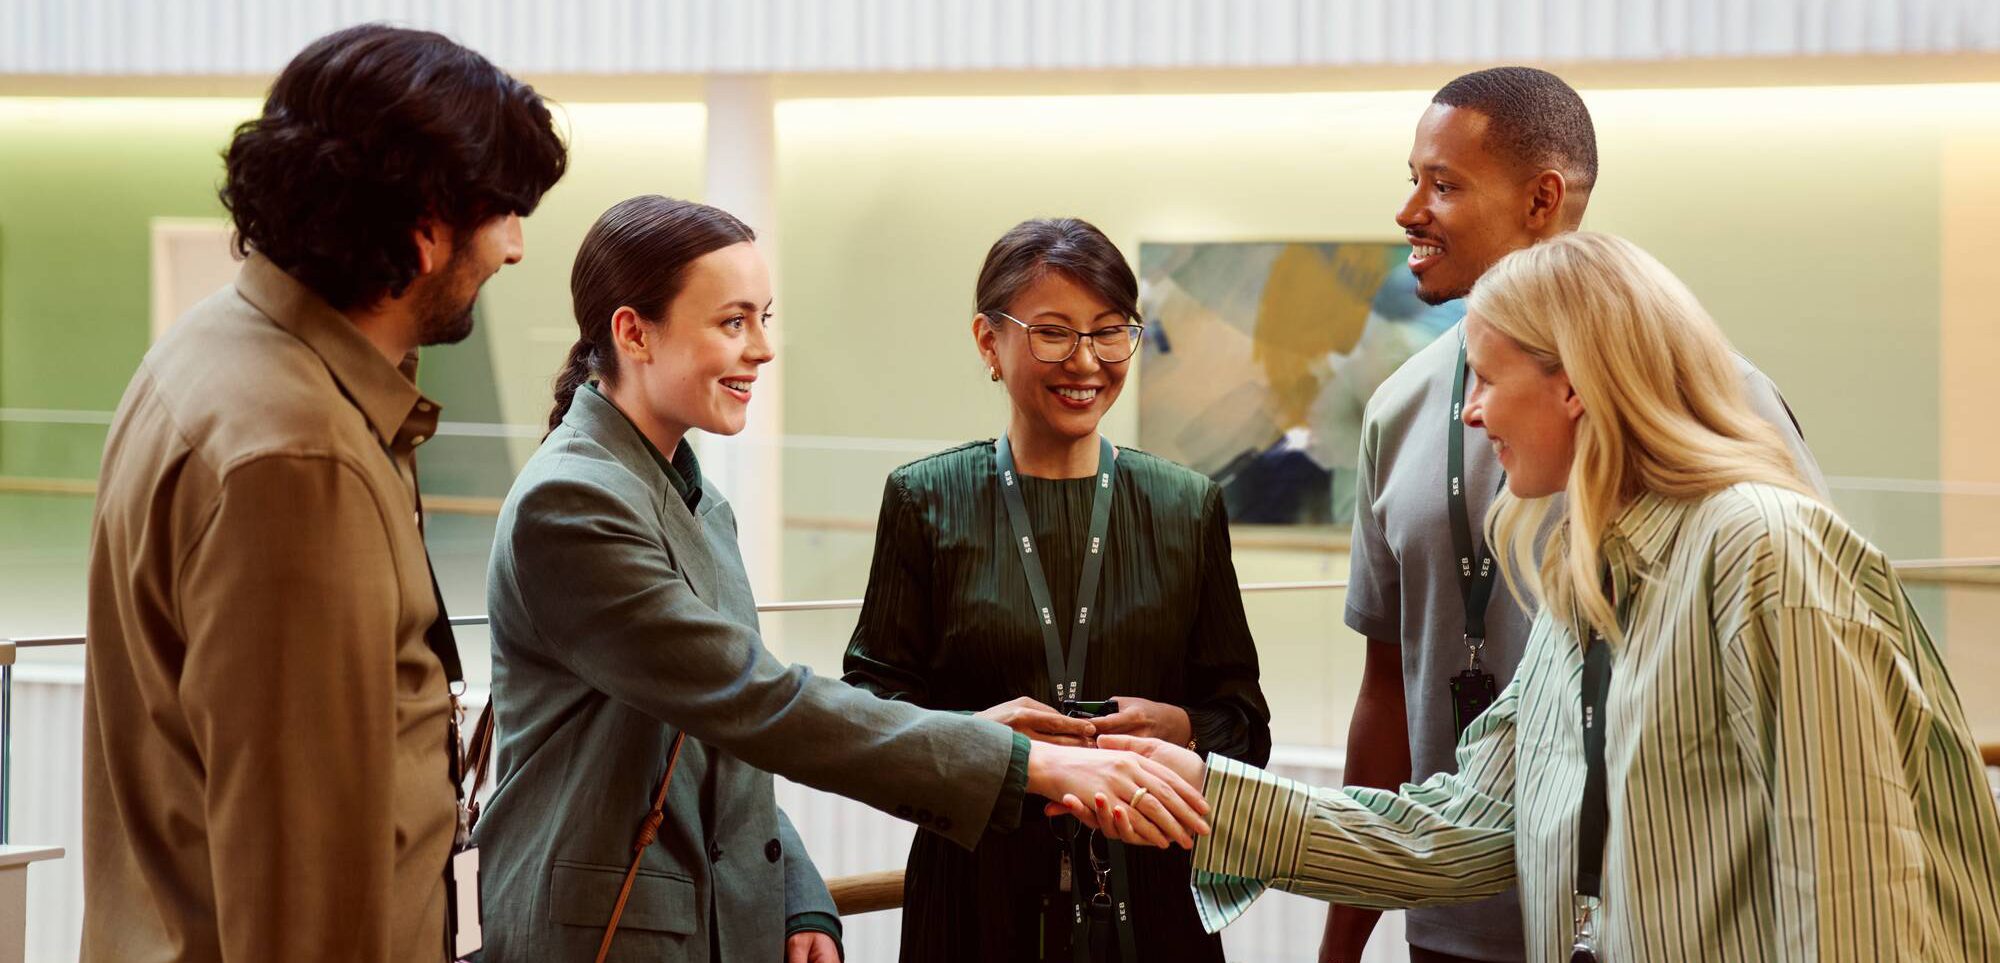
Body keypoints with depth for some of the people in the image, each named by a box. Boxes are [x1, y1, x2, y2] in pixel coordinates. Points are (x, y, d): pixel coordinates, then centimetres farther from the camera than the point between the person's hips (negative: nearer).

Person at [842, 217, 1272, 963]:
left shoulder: (1187, 506, 6)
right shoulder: (927, 501, 1)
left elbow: (1246, 726, 6)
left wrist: (1181, 730, -14)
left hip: (1149, 896, 2)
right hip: (977, 894, -1)